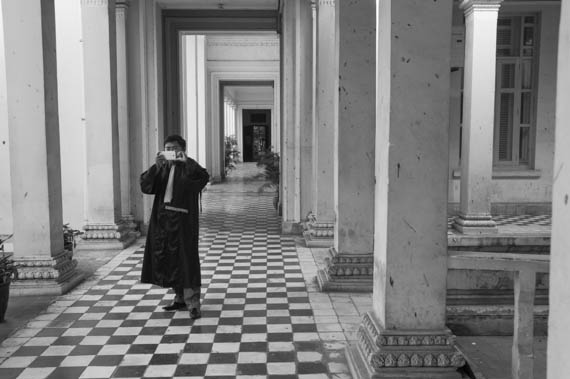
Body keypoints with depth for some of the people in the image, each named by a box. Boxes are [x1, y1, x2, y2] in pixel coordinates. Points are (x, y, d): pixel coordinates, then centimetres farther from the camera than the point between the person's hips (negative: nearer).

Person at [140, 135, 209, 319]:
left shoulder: (189, 167, -1)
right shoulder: (162, 168, 13)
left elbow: (204, 177, -22)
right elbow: (144, 185, -1)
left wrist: (187, 162, -32)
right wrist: (156, 166, -15)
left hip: (183, 220, -6)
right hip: (162, 219, 6)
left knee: (186, 258, -9)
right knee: (166, 259, 11)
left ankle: (193, 303, -6)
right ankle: (180, 298, 25)